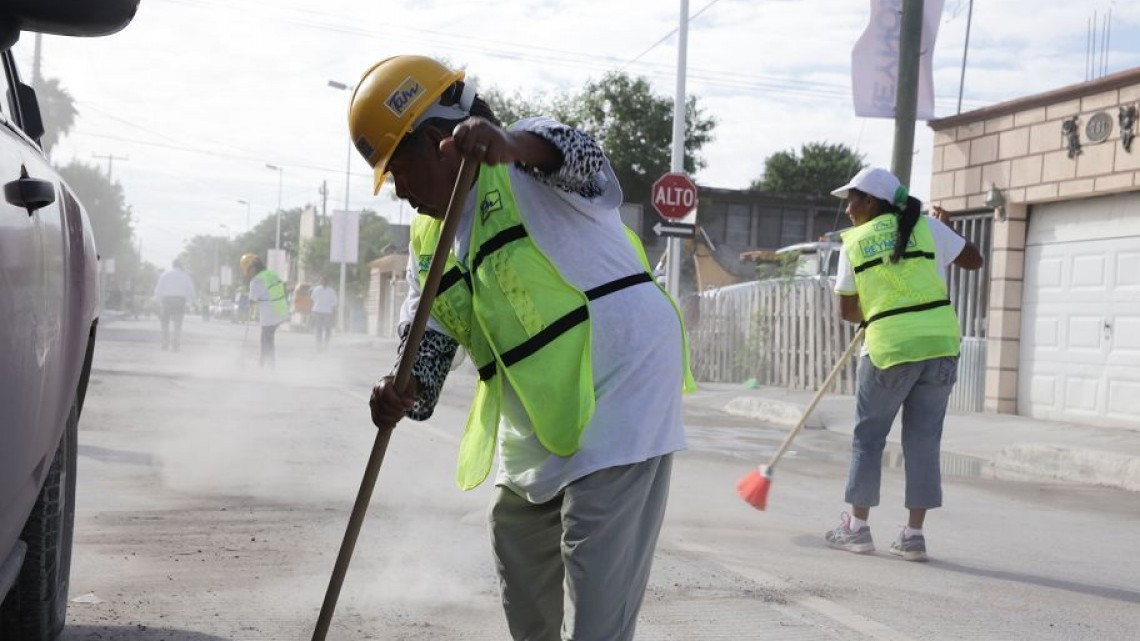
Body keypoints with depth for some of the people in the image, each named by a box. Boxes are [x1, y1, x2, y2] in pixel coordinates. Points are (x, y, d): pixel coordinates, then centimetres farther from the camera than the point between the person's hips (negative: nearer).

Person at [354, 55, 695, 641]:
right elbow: (425, 347, 9)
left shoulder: (526, 169, -10)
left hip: (618, 394, -9)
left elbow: (581, 158, -34)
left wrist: (511, 145, -56)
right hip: (533, 433, 9)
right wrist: (402, 394, -15)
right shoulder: (428, 235, 13)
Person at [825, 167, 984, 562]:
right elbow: (973, 260, 11)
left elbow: (847, 310, 8)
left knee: (868, 436, 12)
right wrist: (945, 229, 24)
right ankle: (914, 534, 9)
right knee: (924, 439, 8)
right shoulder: (927, 228, 4)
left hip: (889, 348, -2)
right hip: (940, 343, 2)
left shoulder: (854, 244, 3)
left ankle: (857, 526, 17)